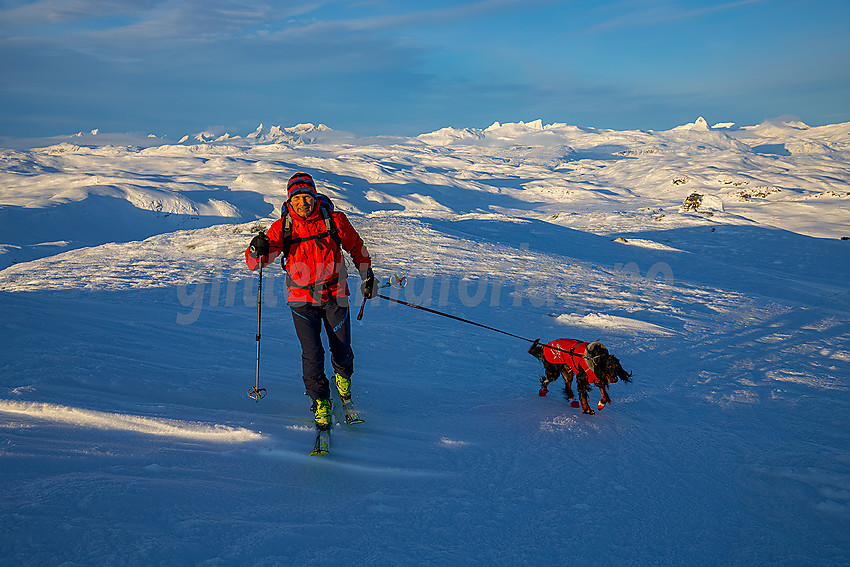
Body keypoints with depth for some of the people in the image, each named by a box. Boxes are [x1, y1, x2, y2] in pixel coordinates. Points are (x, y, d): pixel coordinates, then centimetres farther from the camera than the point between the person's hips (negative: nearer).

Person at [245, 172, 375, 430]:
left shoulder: (335, 220, -7)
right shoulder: (282, 227, -5)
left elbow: (356, 247, 10)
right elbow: (255, 263, -6)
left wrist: (367, 275, 12)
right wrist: (256, 251, -28)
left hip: (335, 295, 0)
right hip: (302, 299, 0)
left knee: (342, 350, 6)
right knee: (312, 353, -6)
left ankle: (343, 377, 40)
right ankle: (320, 402, 13)